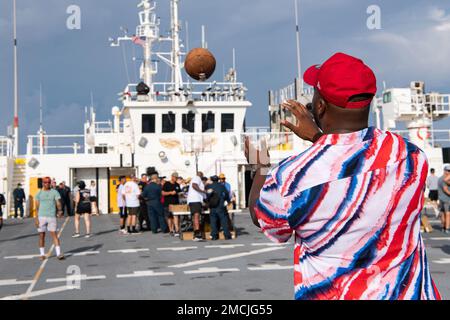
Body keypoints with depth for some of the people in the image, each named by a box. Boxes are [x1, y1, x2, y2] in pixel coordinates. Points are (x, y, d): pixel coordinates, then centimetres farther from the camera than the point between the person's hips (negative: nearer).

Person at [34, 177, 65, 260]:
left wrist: (60, 210, -23)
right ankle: (42, 254, 15)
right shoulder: (39, 193, 10)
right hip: (41, 216, 2)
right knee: (41, 235, 5)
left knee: (54, 234, -8)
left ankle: (59, 253, -11)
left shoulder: (54, 192, 6)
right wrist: (36, 218, 1)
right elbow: (37, 206, 9)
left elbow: (58, 203, -3)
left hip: (52, 216, -1)